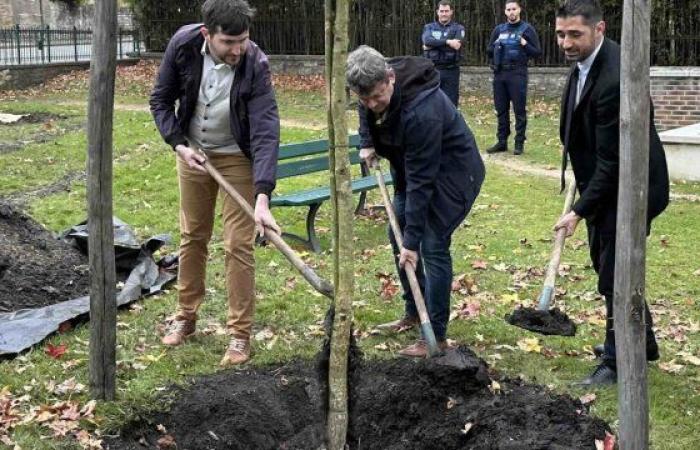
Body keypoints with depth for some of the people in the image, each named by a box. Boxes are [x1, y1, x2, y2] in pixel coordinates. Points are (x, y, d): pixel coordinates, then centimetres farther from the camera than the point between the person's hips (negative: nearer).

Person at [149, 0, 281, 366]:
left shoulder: (255, 65, -29)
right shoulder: (183, 45, -21)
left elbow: (265, 132, -35)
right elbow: (161, 99, -5)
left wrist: (262, 197, -44)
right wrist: (178, 144, -18)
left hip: (237, 158, -3)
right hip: (193, 153, 3)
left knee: (238, 245, -4)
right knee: (192, 236, 14)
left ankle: (240, 334, 7)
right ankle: (185, 316, 31)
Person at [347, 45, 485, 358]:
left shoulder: (421, 111, -38)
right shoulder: (372, 89, -14)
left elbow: (421, 181, -35)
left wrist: (412, 239, -31)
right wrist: (366, 143, -1)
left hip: (452, 171, -9)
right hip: (410, 166, 9)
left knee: (433, 245, -13)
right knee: (398, 236, 12)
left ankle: (436, 336, -5)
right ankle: (414, 313, 27)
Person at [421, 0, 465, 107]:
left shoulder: (458, 28, 6)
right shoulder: (429, 27, 11)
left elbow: (456, 46, -12)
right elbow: (427, 40, -12)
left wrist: (433, 45, -10)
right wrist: (447, 42, -18)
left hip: (451, 71, -1)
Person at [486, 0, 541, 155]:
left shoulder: (527, 29, 3)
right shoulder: (499, 29, 14)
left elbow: (537, 52, 0)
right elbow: (488, 51, 17)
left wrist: (525, 44, -16)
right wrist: (495, 47, -3)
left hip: (518, 74, -4)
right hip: (499, 74, 4)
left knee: (519, 110, -2)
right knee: (501, 110, 7)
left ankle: (520, 142, 3)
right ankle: (502, 141, 14)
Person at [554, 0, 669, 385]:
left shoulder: (614, 78, -30)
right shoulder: (585, 62, 0)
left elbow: (612, 160, -27)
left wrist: (580, 210, -24)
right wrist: (579, 178, 15)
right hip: (603, 182, 10)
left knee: (614, 274, -2)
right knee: (604, 262, 21)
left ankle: (619, 361, 15)